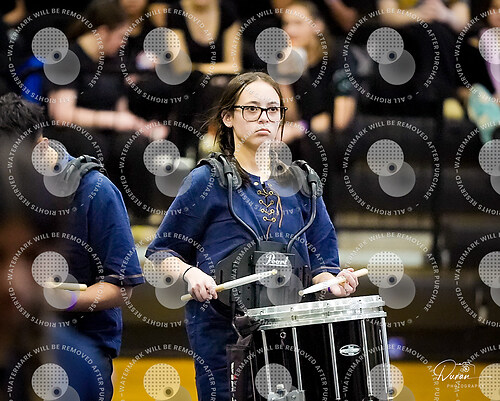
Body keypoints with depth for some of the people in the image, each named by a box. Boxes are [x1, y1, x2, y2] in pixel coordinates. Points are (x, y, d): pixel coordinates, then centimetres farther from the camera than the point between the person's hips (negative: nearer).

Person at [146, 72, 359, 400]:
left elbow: (318, 261, 15)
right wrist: (190, 273, -15)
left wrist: (333, 282, -6)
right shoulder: (206, 182, 0)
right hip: (223, 333, -4)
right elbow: (162, 251, 4)